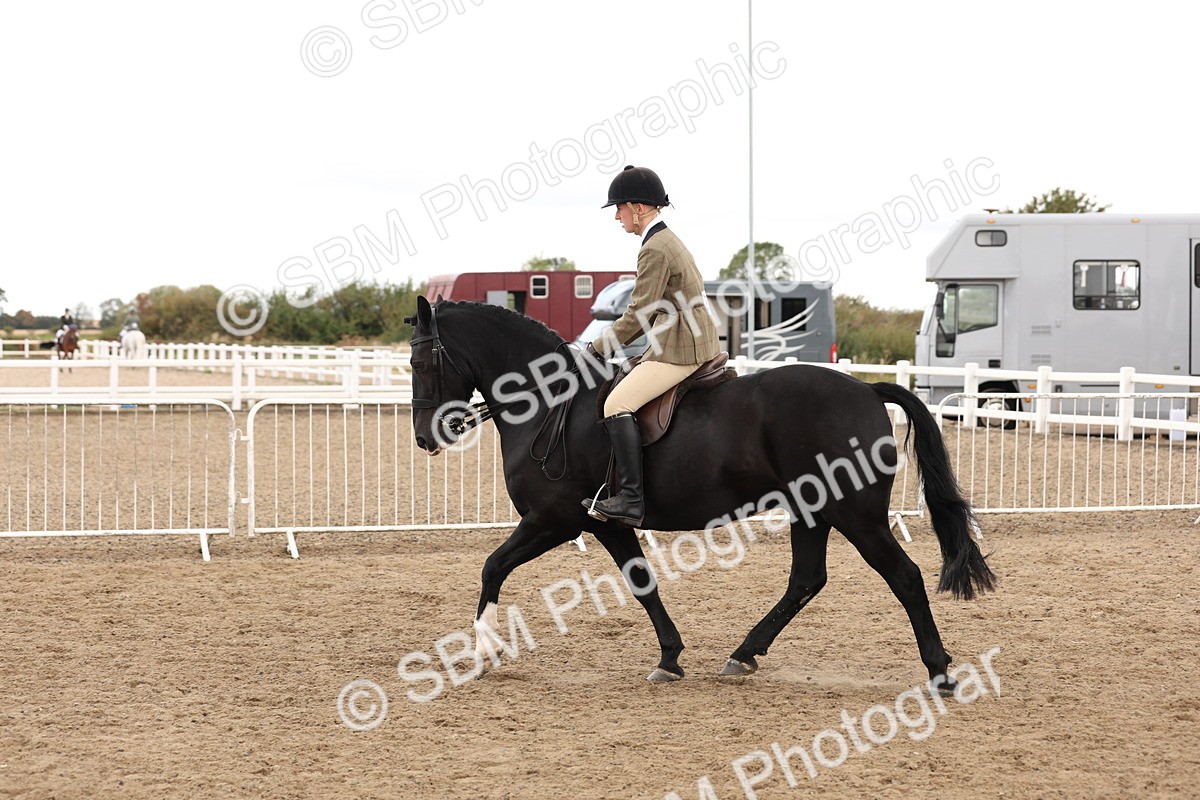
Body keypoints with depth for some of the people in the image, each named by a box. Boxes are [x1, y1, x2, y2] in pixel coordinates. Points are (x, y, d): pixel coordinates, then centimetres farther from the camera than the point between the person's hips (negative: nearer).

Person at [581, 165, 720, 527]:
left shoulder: (655, 250, -14)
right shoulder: (669, 240, 17)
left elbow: (639, 315, -17)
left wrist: (597, 350, -10)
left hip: (680, 350, -11)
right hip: (694, 344, 11)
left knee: (617, 404, -20)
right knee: (620, 386, 20)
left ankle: (632, 500, -27)